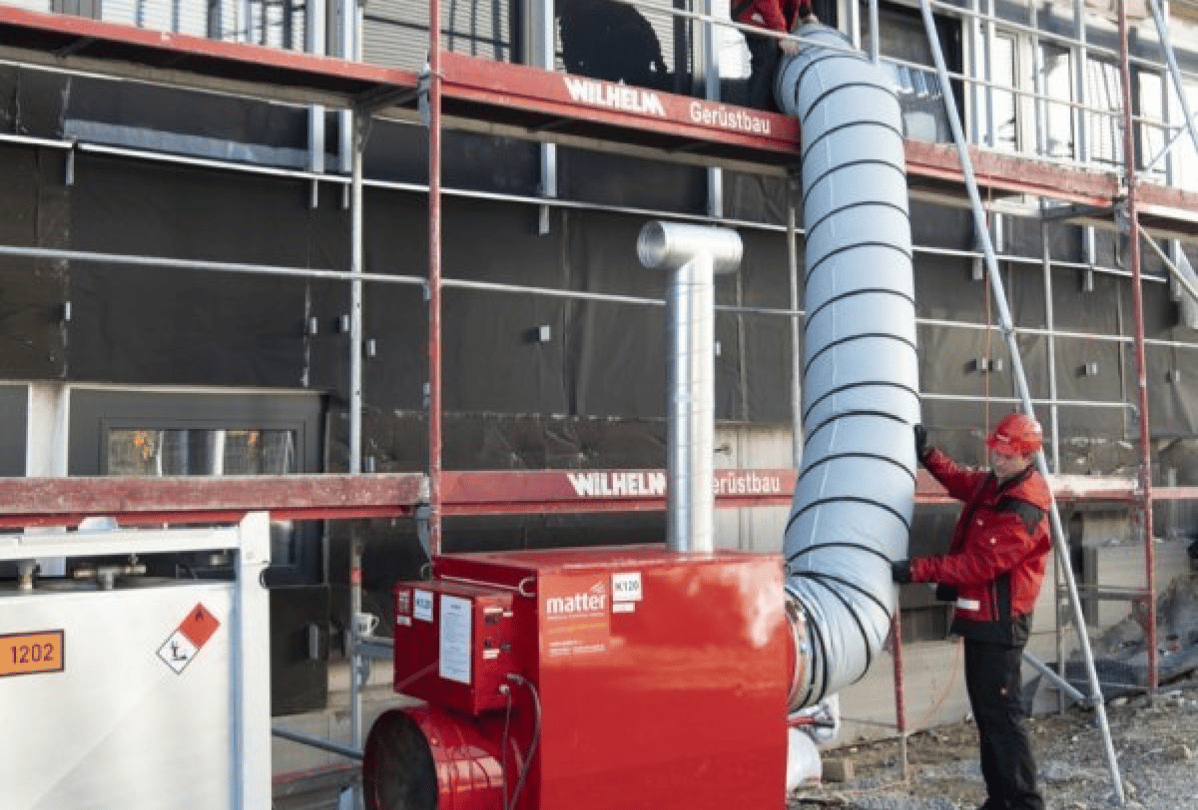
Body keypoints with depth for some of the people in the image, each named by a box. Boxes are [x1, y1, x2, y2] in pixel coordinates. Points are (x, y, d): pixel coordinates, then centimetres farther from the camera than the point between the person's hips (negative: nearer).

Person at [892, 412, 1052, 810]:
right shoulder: (993, 483, 8)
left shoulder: (1024, 512, -22)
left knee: (1001, 716, -8)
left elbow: (978, 564, -26)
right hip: (981, 617, 10)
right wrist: (926, 454, 20)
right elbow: (961, 480, 31)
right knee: (985, 712, 16)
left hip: (1000, 623, -10)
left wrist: (917, 569, -26)